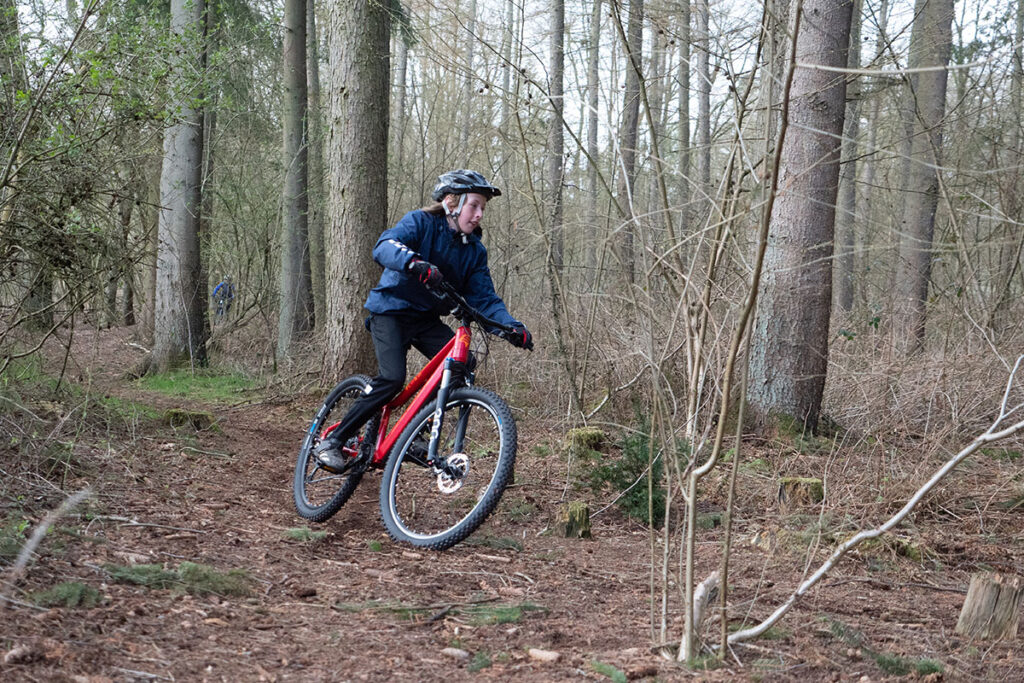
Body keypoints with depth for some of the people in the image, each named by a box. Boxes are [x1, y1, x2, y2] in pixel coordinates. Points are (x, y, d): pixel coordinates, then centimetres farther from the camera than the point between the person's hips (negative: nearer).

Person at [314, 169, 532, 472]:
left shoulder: (475, 250, 2)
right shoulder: (420, 222, -13)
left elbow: (484, 298, -3)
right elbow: (384, 247, -31)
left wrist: (513, 326, -21)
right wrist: (414, 262, -52)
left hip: (427, 319, 6)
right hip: (391, 310, -6)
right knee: (392, 378, -24)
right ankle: (333, 441, -12)